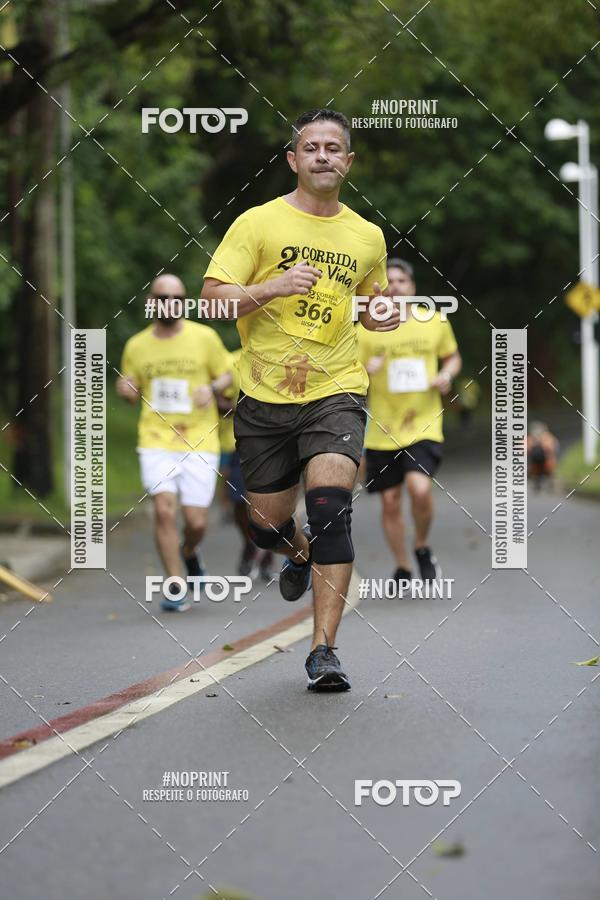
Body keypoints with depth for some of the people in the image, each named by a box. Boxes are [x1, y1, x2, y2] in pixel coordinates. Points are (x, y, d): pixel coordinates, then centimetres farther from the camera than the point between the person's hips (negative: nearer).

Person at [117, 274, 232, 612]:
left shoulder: (205, 337, 1)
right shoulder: (136, 346, 7)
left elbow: (227, 374, 11)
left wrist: (212, 387, -11)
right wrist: (125, 389, -5)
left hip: (199, 442, -1)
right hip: (156, 441, 1)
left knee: (197, 522, -3)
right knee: (164, 510, -17)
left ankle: (188, 552, 35)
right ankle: (175, 588, -5)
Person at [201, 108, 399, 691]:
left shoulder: (367, 236, 10)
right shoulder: (258, 223, -1)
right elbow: (213, 295, -8)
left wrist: (382, 315, 3)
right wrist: (274, 287, -22)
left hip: (335, 391, 0)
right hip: (264, 399, 0)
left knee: (330, 506, -20)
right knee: (269, 526, 8)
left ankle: (323, 650, -17)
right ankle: (301, 555, 47)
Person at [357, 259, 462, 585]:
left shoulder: (435, 321, 3)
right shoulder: (366, 331, 0)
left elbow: (453, 357, 19)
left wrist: (447, 375, -3)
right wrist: (365, 372, -19)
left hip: (424, 424, -1)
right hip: (382, 430, 1)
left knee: (420, 489, -21)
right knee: (390, 502, 4)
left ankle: (422, 549, 7)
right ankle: (402, 568, 22)